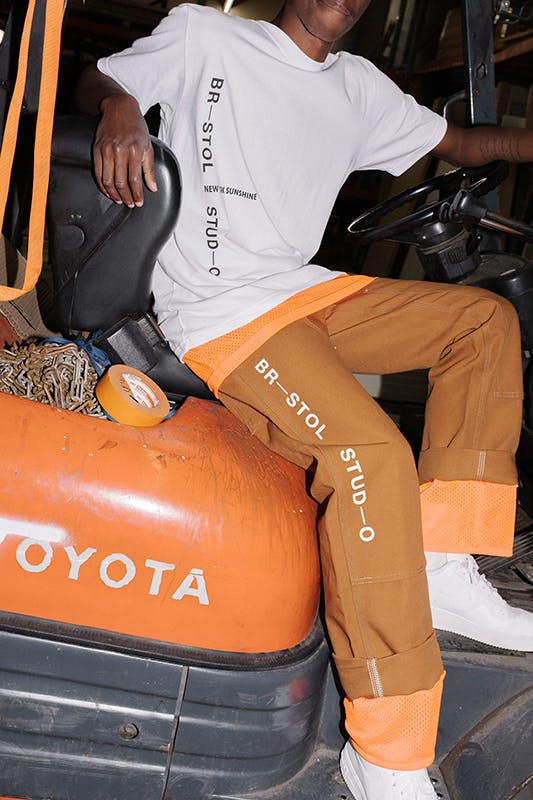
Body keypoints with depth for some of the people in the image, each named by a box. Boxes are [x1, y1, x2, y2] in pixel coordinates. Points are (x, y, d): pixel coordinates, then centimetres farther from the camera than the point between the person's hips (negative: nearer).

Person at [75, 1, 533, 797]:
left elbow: (454, 141, 26)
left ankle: (443, 570, -7)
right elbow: (96, 80, 6)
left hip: (306, 291, 8)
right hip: (215, 313, -8)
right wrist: (119, 109, -17)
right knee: (370, 453, -29)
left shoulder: (359, 87, 19)